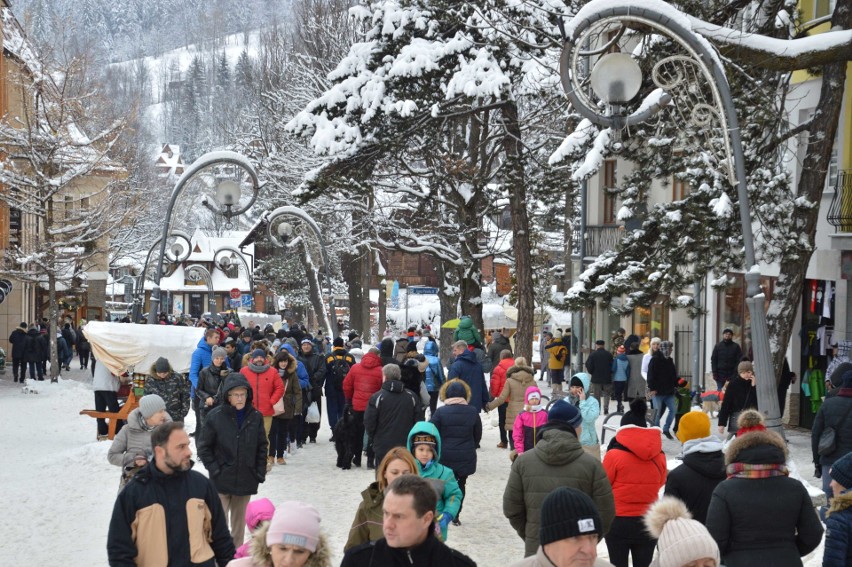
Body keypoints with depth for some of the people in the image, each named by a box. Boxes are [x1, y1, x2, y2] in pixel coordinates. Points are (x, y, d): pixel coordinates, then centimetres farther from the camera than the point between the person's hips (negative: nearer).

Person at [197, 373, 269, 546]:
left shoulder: (256, 417, 1)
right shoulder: (215, 417, -8)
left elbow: (262, 447, 9)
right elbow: (204, 447, -2)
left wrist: (260, 473, 3)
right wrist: (214, 469, -8)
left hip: (246, 480, 3)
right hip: (221, 481, -3)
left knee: (239, 522, 14)